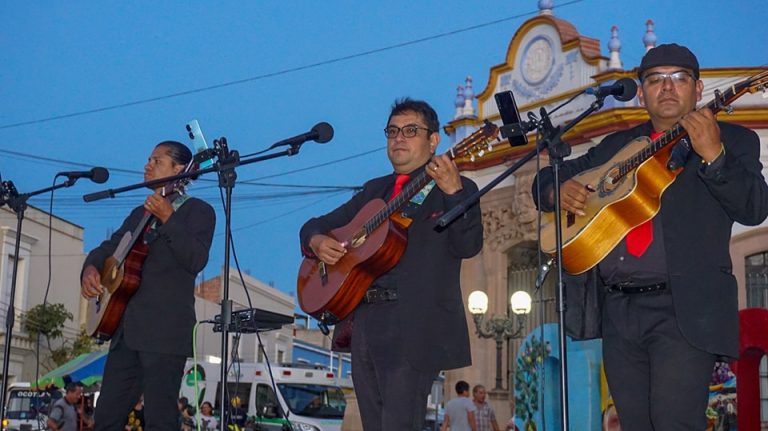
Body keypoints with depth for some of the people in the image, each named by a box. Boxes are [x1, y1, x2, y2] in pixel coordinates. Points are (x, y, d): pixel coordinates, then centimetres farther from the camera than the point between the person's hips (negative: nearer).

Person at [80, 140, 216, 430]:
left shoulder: (198, 211, 1)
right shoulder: (140, 213, 23)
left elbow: (196, 260, -13)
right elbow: (109, 247, 25)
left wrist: (168, 219, -22)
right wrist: (91, 267, 3)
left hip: (165, 330, -7)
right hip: (127, 329, 8)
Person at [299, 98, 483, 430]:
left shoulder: (457, 189, 3)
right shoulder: (375, 190, 20)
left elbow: (468, 246, -14)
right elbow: (315, 225, 23)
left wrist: (453, 191, -27)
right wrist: (317, 241, -1)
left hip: (413, 328, -6)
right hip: (364, 324, 6)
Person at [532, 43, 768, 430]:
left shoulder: (732, 140, 6)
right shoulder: (615, 146, 18)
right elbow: (546, 177, 23)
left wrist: (713, 154, -21)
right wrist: (560, 189, -1)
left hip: (684, 310, -5)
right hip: (617, 309, 5)